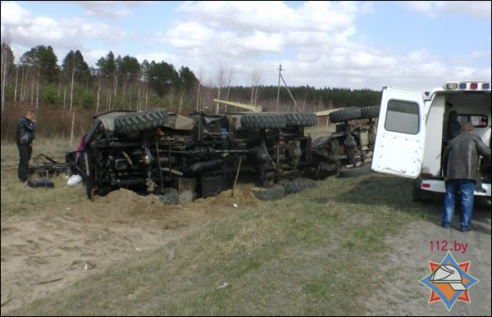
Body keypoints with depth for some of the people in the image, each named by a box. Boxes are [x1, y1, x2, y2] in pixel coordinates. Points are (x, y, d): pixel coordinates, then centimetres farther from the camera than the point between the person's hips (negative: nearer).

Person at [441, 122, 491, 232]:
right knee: (467, 200, 0)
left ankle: (446, 222, 11)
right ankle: (465, 225, 0)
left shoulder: (452, 141, 22)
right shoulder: (474, 138, 8)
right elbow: (486, 152, -5)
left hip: (452, 174, 4)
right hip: (468, 174, -4)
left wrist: (445, 174, 35)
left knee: (449, 198, 12)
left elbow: (444, 159, 26)